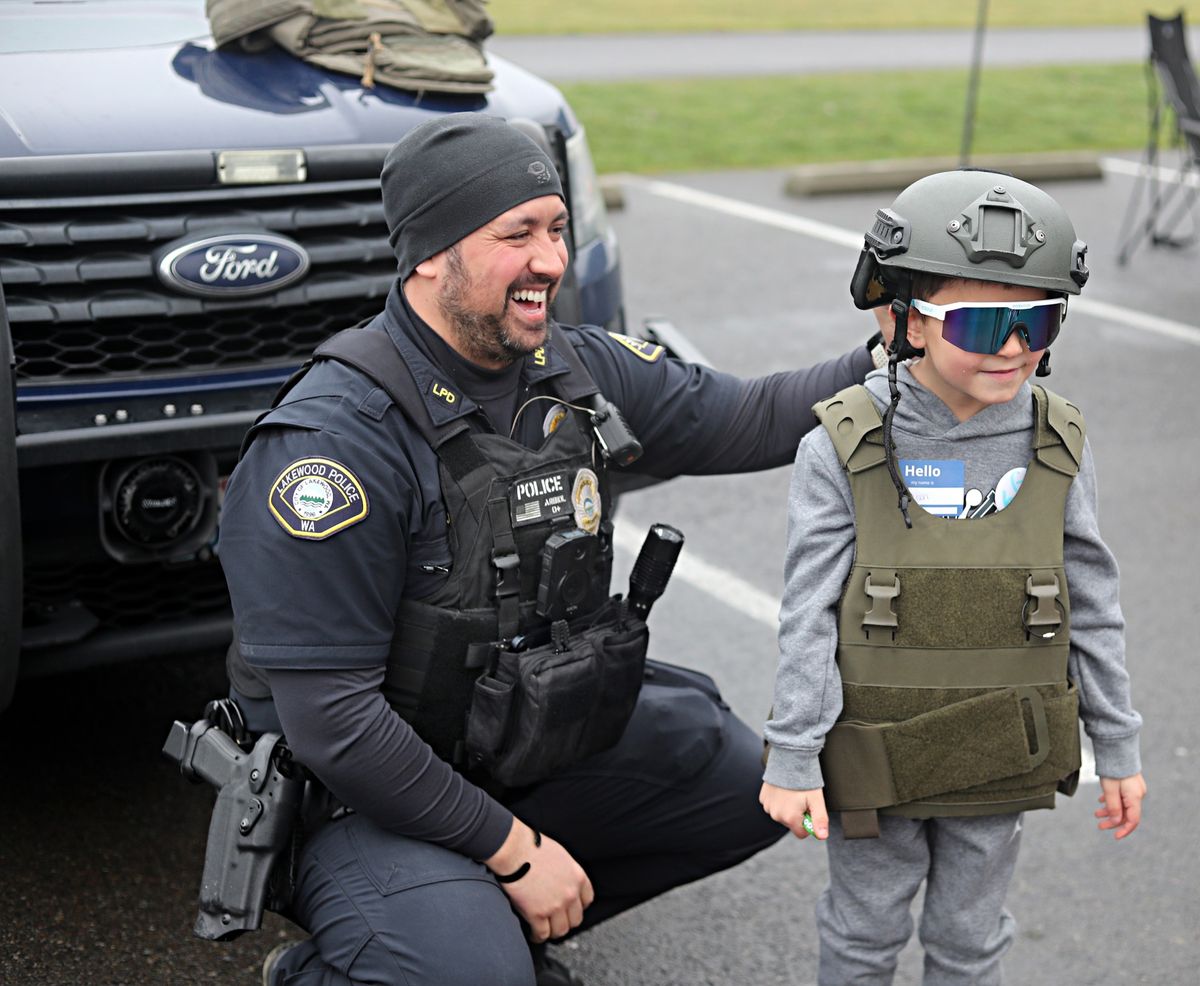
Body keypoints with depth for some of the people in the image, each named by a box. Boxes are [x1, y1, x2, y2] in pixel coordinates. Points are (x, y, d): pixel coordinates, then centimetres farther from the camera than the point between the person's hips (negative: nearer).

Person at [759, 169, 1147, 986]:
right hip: (875, 758, -2)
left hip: (1000, 762, 2)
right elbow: (808, 619, -12)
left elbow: (1092, 608, 1)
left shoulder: (1055, 449, -7)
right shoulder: (844, 452, -16)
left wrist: (1118, 748, 5)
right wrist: (792, 759, -12)